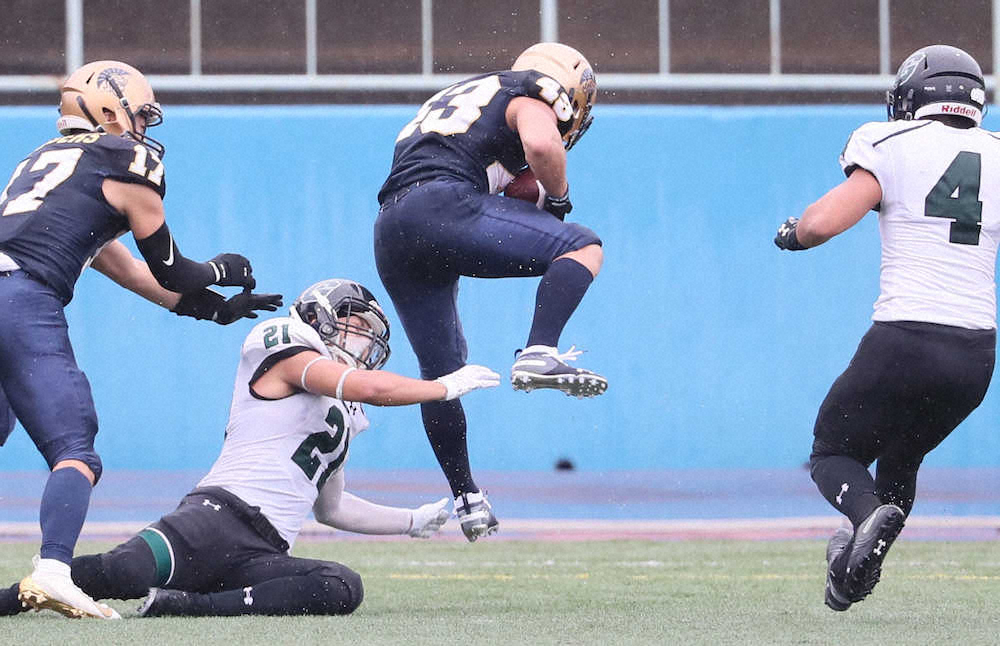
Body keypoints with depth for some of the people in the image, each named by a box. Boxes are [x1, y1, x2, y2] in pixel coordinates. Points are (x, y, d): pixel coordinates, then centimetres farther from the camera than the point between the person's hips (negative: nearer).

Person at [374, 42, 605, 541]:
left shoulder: (466, 94, 36)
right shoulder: (532, 94, 11)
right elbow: (541, 145, -10)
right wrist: (558, 195, 7)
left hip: (390, 237, 8)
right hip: (442, 208, -8)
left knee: (440, 372, 17)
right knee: (583, 248, -4)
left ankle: (466, 499, 22)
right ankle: (539, 354, -23)